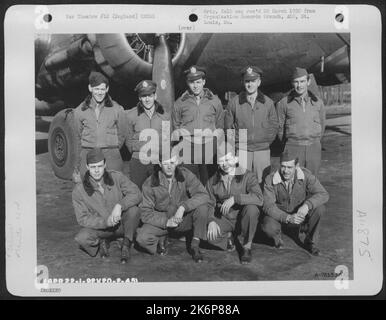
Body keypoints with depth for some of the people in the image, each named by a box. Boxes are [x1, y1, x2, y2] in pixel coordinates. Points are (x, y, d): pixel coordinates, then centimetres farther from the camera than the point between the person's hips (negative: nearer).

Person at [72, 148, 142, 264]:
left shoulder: (116, 177, -11)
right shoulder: (79, 190, -12)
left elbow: (137, 194, -19)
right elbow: (82, 219, -13)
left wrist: (120, 206, -37)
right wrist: (105, 222, -29)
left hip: (122, 223, 1)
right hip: (100, 227, 0)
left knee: (133, 209, -31)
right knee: (81, 238, -30)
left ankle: (126, 245, -8)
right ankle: (101, 242, 6)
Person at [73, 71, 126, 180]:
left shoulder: (117, 109, 5)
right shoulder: (80, 111, 8)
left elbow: (121, 135, 14)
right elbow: (78, 137, 15)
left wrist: (112, 151, 11)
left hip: (111, 156, -1)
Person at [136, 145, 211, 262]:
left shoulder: (185, 175, -12)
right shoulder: (150, 183, -13)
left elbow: (203, 195, -24)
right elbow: (146, 213, -12)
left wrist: (183, 207, -37)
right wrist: (166, 222, -26)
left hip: (184, 219, 1)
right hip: (161, 221, -1)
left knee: (201, 207, -28)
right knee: (142, 238, -29)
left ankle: (195, 245, -10)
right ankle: (162, 239, 7)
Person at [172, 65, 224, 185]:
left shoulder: (215, 100, 10)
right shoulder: (180, 103, 9)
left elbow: (220, 126, 14)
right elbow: (175, 126, 16)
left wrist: (215, 140, 5)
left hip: (209, 148, 0)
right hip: (188, 148, 0)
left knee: (208, 181, 2)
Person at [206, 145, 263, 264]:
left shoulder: (248, 176, -10)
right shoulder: (213, 181, 2)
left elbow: (259, 198, -26)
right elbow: (209, 204, 0)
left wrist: (235, 198, -35)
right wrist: (211, 220, -20)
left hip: (243, 219, -2)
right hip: (223, 219, 2)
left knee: (251, 208, -35)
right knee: (208, 233, -28)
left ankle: (247, 246, -11)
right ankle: (227, 237, 10)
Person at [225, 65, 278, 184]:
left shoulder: (268, 102, 7)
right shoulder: (234, 102, 3)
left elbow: (274, 125, 13)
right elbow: (228, 126, 9)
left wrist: (266, 141, 5)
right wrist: (237, 141, 4)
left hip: (263, 150, 1)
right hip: (242, 151, -1)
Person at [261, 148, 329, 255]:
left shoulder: (305, 175, -17)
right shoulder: (270, 180, -20)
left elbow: (323, 194, -21)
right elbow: (268, 206, -22)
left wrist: (307, 205, -40)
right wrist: (288, 218, -37)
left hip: (300, 215, 2)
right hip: (279, 216, -2)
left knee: (319, 208, -27)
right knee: (268, 227, -35)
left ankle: (310, 242, -3)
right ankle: (277, 237, 6)